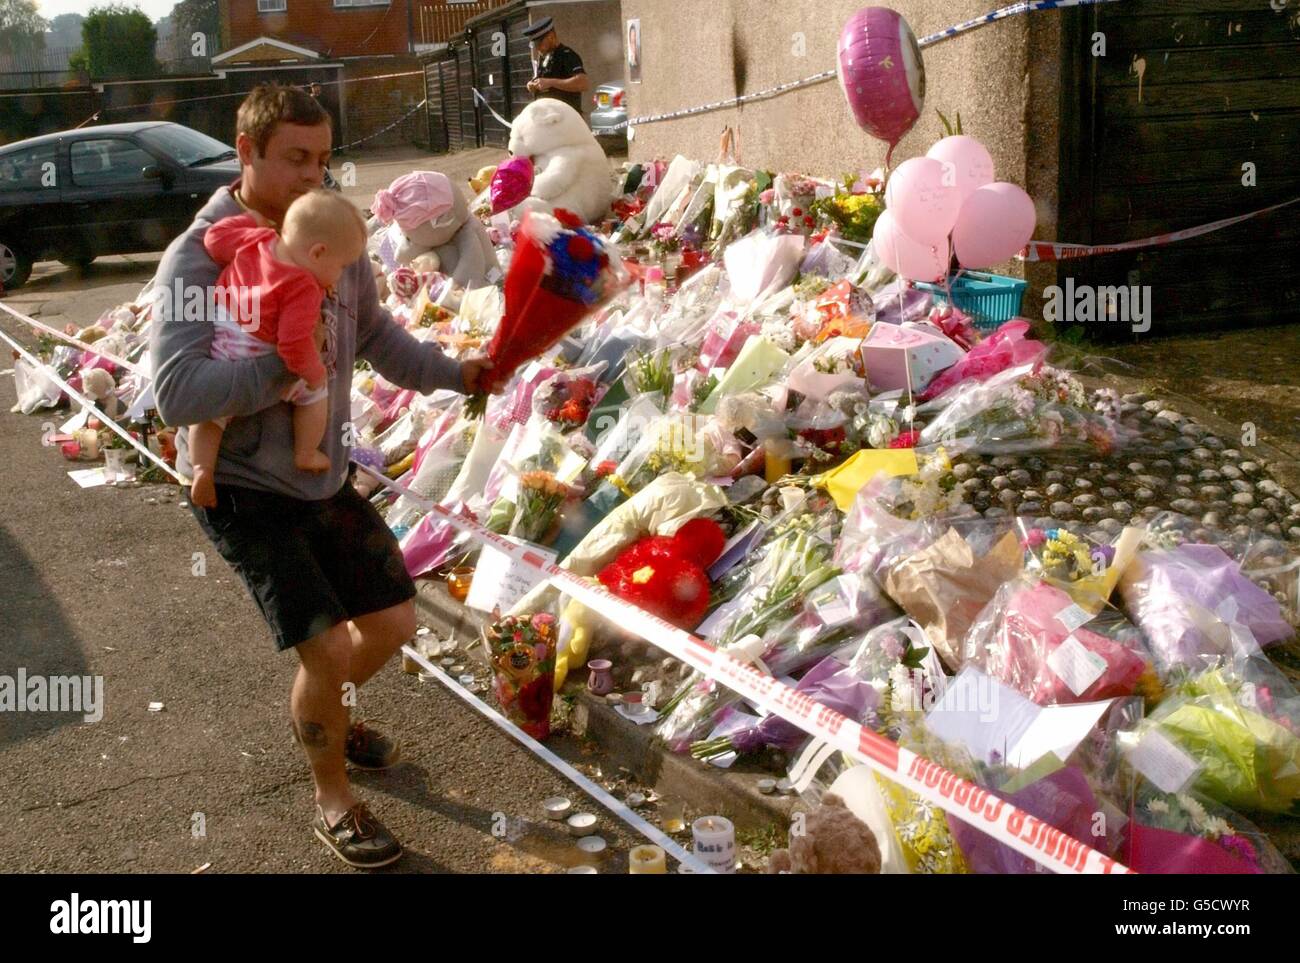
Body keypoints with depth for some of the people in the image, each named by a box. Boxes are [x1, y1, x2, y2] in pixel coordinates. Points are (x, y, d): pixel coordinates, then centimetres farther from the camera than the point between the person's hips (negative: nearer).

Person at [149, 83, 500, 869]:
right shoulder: (198, 256, -19)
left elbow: (379, 338, 13)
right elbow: (177, 391, -29)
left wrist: (457, 374, 0)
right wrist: (285, 364, -35)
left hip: (324, 479, 7)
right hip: (242, 489, -7)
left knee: (393, 624, 13)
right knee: (327, 647, -12)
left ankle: (323, 713, 46)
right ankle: (333, 802, 16)